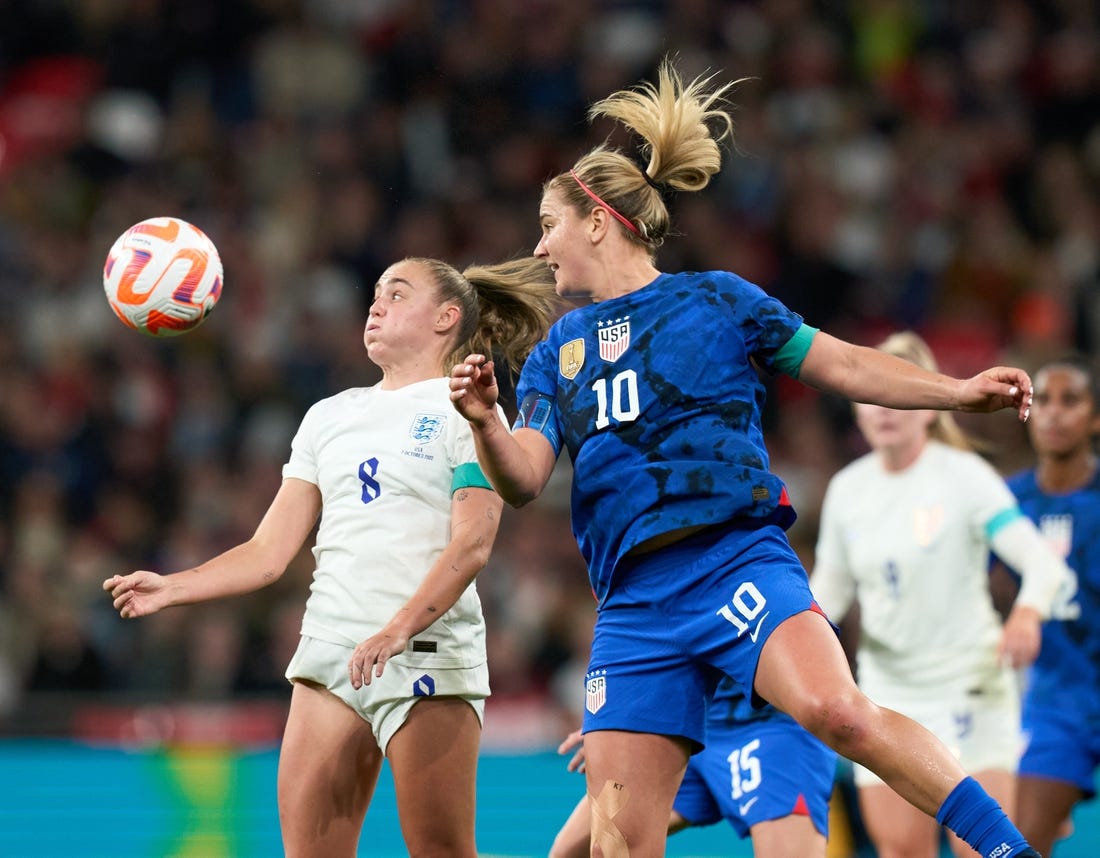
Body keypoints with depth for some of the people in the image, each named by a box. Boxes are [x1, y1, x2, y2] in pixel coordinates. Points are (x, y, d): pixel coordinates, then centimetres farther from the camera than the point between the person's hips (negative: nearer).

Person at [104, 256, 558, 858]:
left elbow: (472, 542, -12)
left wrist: (398, 630, -25)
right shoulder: (329, 416, 20)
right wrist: (172, 587, 2)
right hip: (329, 651, 5)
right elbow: (270, 551, 17)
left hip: (429, 658, -5)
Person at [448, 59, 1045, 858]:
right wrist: (484, 419, -14)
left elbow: (842, 365, 12)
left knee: (837, 710, -31)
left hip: (737, 560, -4)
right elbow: (522, 479, 7)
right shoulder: (557, 351, 18)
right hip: (635, 604, 4)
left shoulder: (717, 299, 7)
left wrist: (959, 391, 1)